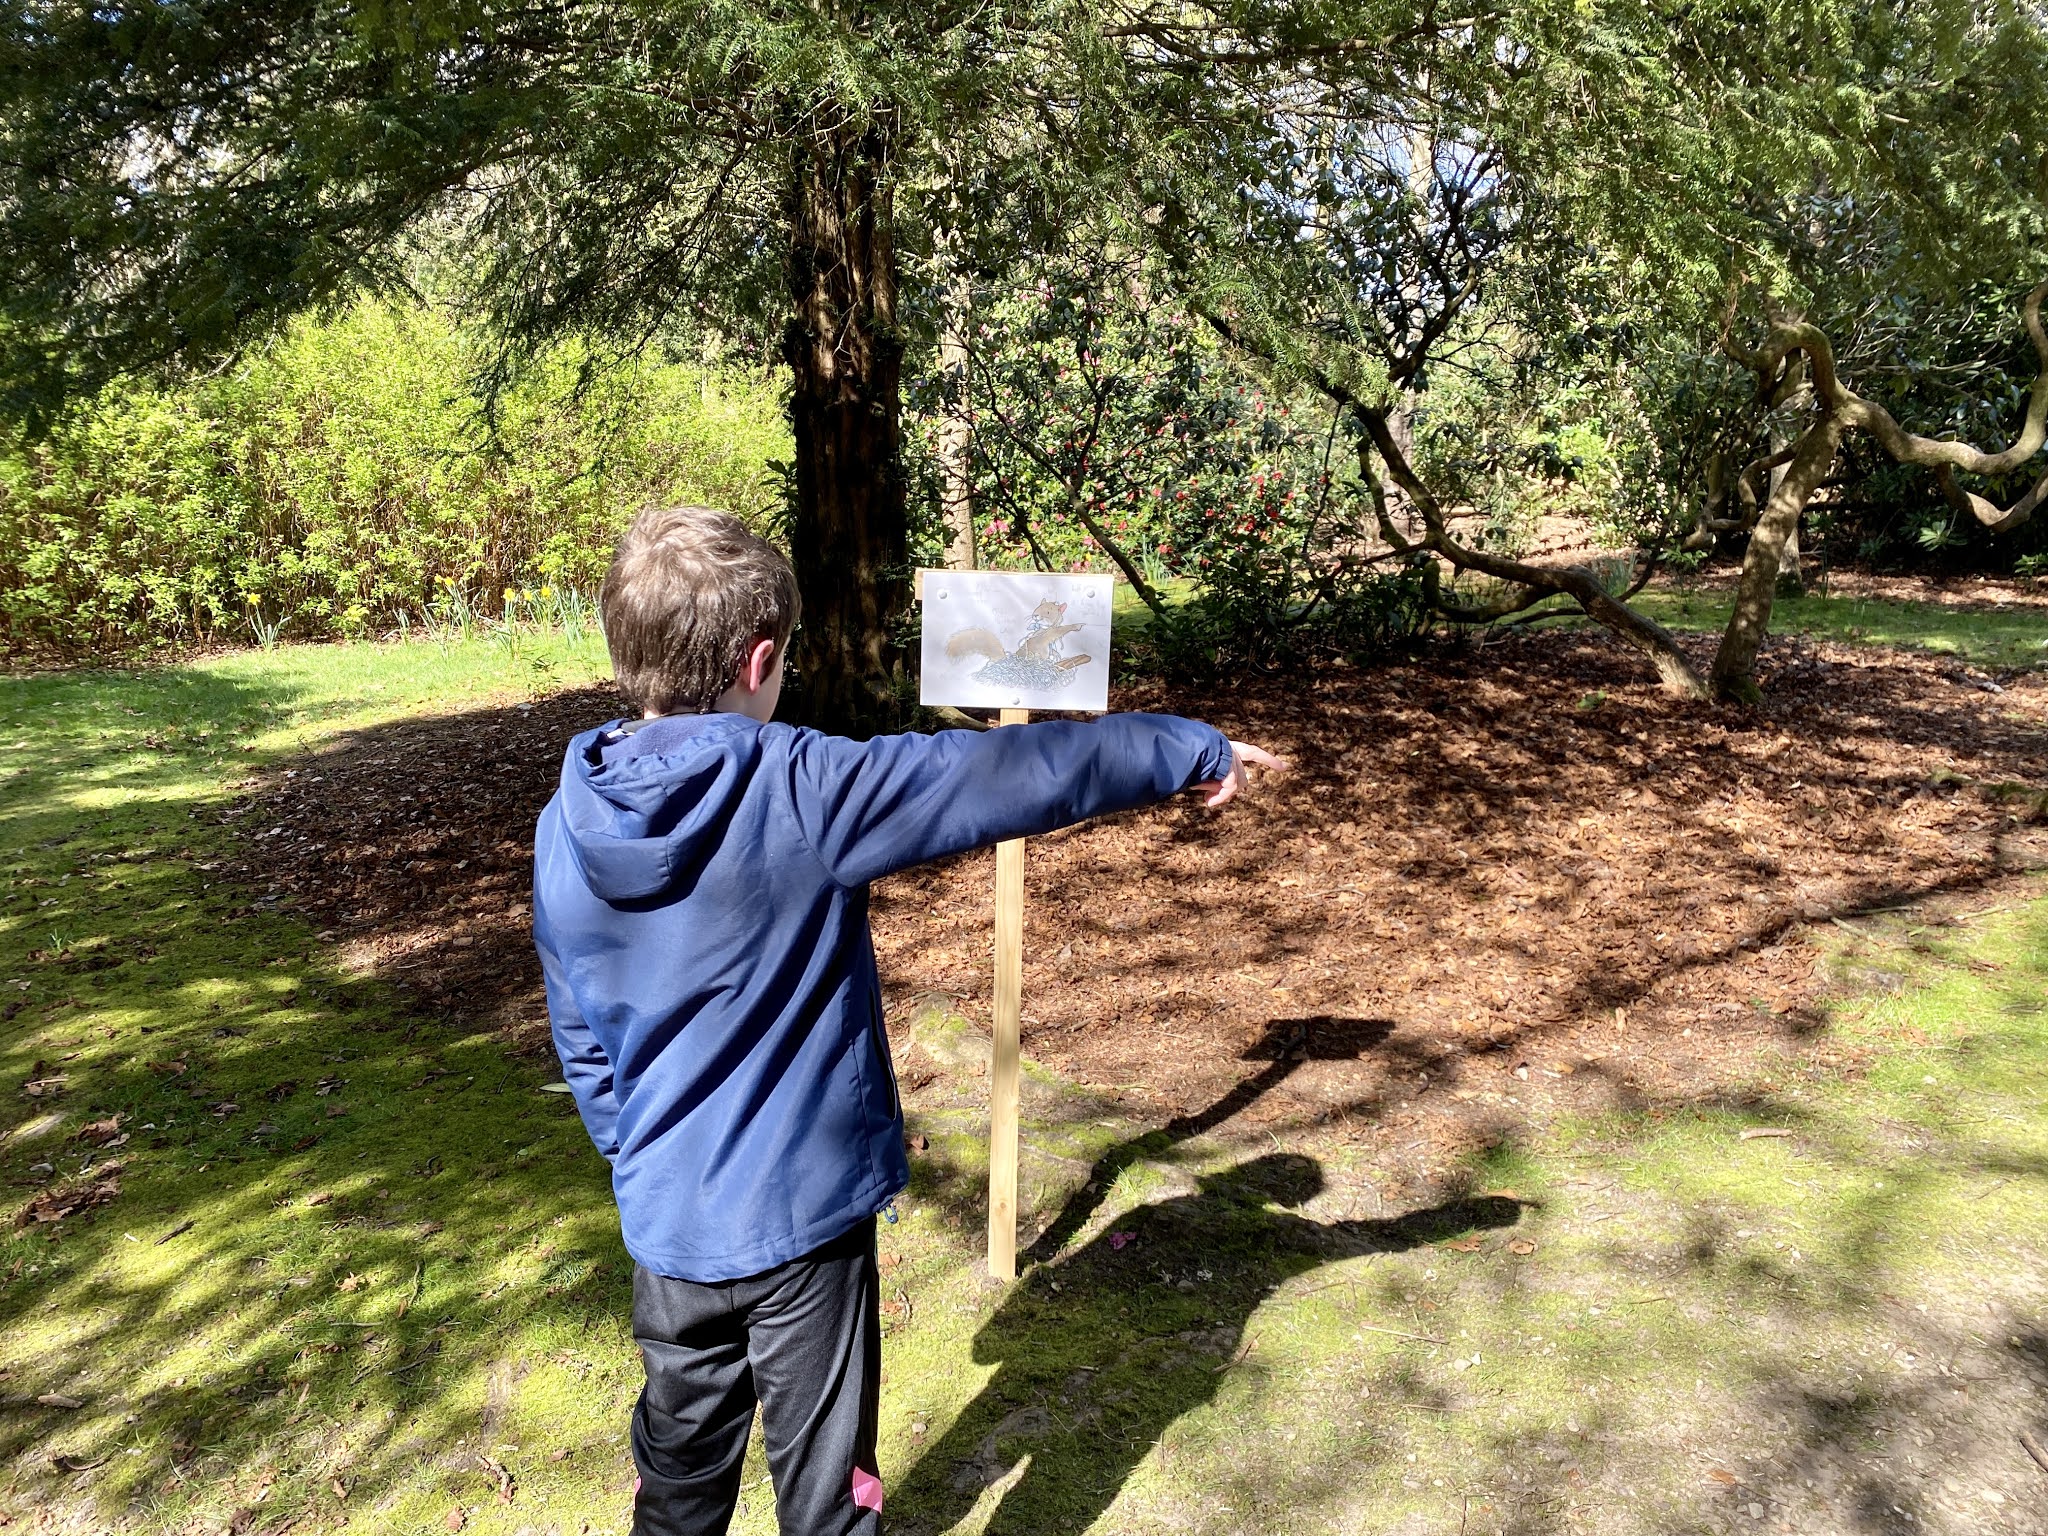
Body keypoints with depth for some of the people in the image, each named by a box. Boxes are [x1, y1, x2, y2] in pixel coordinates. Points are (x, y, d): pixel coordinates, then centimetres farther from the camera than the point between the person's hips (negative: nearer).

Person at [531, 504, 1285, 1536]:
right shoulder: (800, 791, -23)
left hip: (666, 1226, 5)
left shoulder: (567, 829, -6)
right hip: (803, 1216, -5)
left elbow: (582, 1043, 5)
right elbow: (1013, 775, -16)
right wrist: (1194, 749, -4)